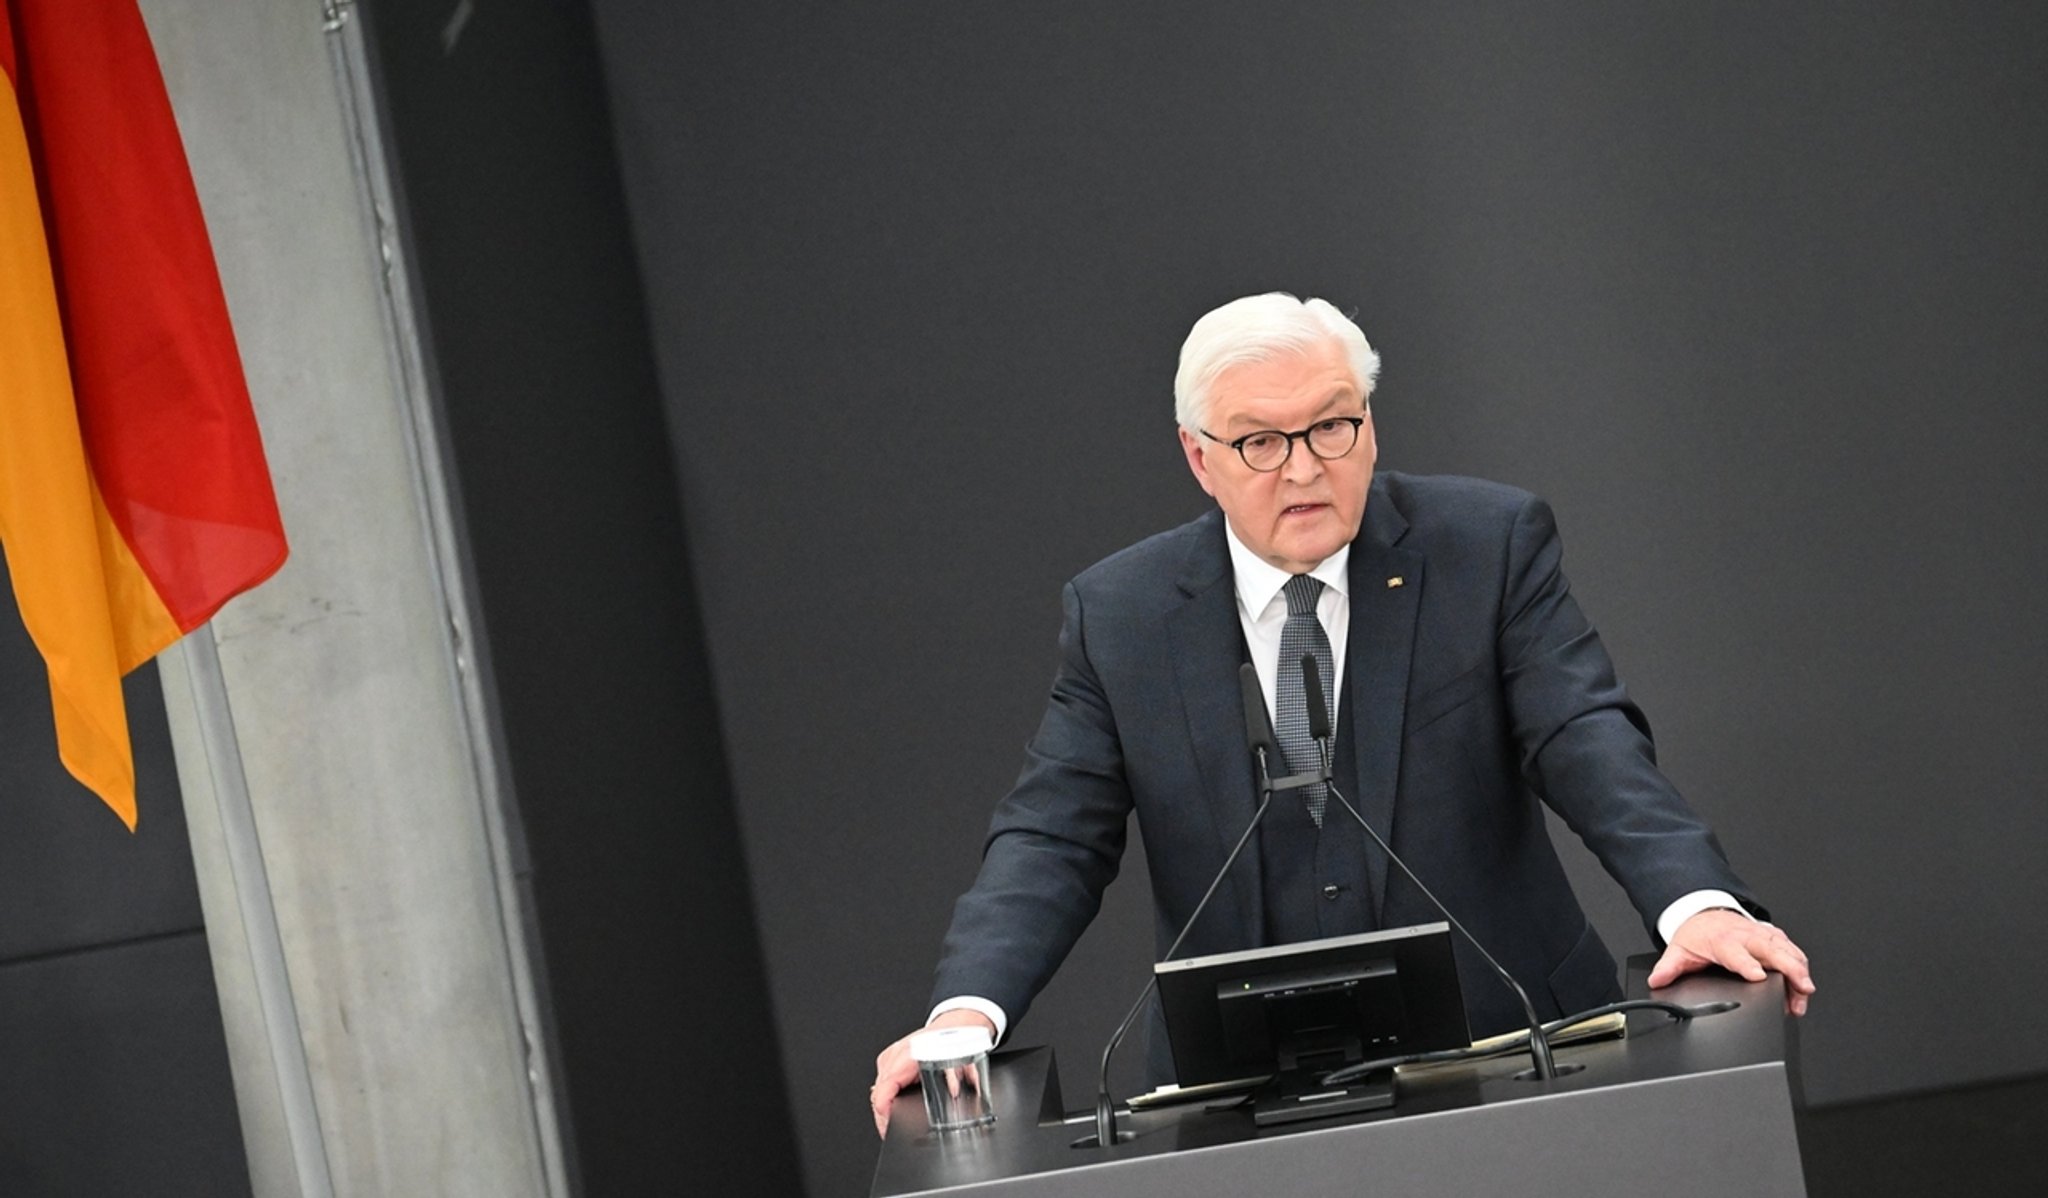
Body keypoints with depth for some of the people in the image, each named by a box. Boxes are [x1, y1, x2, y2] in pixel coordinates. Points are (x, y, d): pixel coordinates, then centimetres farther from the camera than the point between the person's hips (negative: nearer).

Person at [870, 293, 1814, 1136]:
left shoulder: (1489, 545, 0)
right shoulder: (1118, 613, 3)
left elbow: (1586, 741, -10)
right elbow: (1052, 838, 0)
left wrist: (1696, 901, -28)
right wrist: (966, 1011, -19)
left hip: (1504, 1046, 0)